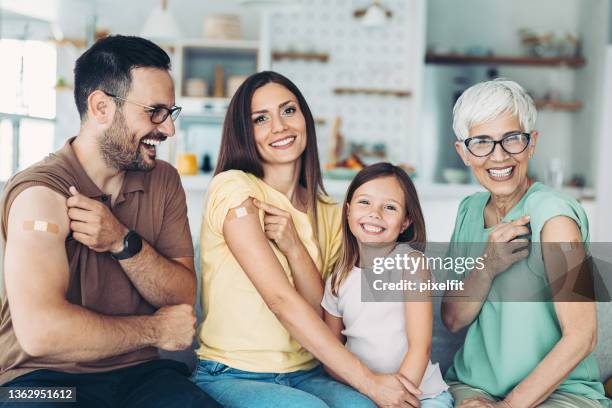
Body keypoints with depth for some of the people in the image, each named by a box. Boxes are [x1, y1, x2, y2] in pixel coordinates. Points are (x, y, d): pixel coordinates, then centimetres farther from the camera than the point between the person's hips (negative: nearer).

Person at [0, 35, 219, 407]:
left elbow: (183, 297, 1)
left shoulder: (165, 181, 5)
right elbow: (40, 333, -26)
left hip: (139, 375, 4)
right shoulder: (41, 193, -15)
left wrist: (123, 243, -18)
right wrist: (155, 329, -12)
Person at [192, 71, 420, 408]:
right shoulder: (233, 188, -10)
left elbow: (320, 312, 0)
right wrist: (368, 381, -19)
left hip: (306, 376, 4)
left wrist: (294, 248, -17)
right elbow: (282, 300, -17)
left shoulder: (327, 213, 9)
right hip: (232, 376, -4)